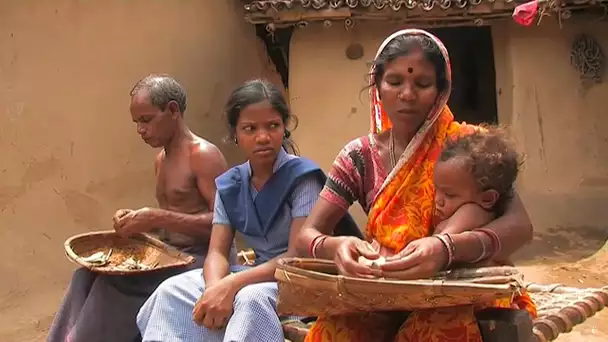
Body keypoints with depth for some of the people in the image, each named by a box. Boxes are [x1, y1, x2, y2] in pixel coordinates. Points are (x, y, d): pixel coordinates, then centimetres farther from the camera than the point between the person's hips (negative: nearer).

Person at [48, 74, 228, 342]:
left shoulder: (203, 155, -13)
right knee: (90, 273, -12)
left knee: (115, 282, -24)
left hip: (200, 258, -8)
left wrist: (157, 218, -24)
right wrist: (139, 221, 1)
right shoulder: (161, 159, 15)